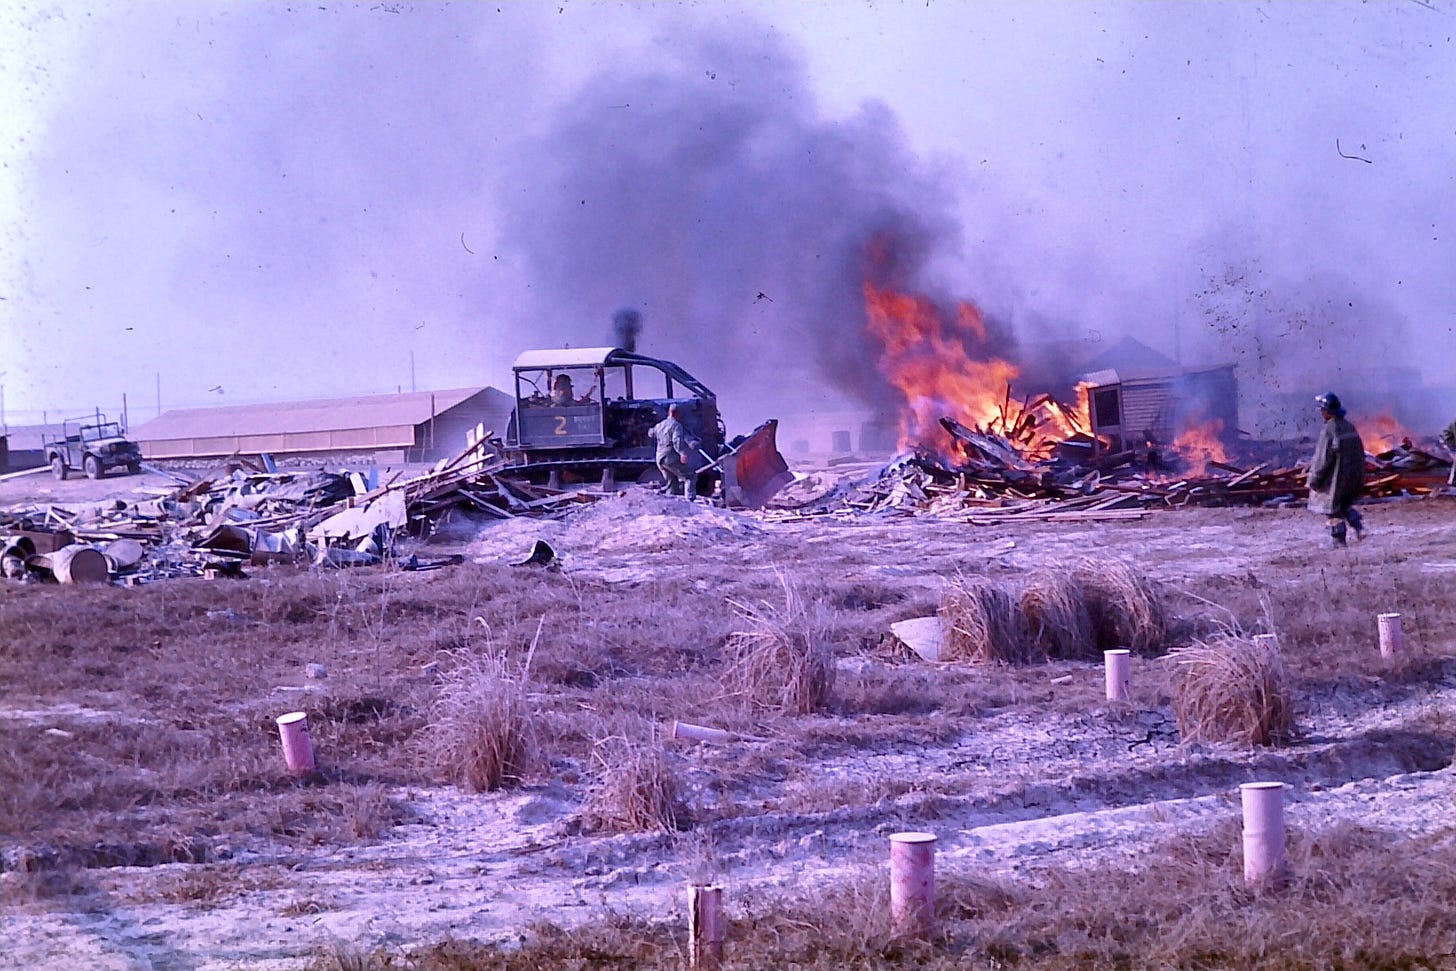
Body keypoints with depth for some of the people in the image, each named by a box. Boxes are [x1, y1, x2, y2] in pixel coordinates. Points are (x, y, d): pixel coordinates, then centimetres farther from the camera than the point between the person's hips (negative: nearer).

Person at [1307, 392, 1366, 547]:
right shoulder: (1350, 427, 4)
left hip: (1336, 477, -7)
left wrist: (1314, 480, -9)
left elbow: (1322, 459, -19)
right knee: (1347, 504, 24)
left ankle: (1338, 540, 10)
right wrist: (1360, 476, 20)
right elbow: (1361, 453, 11)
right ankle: (1359, 525, 8)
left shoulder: (1328, 430, -19)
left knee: (1334, 510, 5)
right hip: (1353, 475, 7)